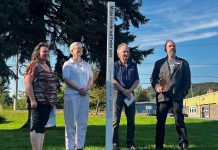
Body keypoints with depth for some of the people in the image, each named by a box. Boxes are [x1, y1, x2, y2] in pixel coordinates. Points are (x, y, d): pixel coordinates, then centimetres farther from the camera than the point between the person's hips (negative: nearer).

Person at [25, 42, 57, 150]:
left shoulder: (48, 66, 18)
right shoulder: (34, 65, -6)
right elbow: (28, 82, -14)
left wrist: (53, 99, 18)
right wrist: (32, 100, -20)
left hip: (48, 101, 8)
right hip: (39, 101, -8)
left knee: (42, 126, 10)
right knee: (37, 126, -8)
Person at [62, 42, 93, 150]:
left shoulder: (86, 65, 17)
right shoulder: (68, 64, 2)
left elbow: (91, 79, 11)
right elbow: (66, 80, -9)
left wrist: (86, 89, -9)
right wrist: (79, 89, -16)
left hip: (85, 96, 5)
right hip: (72, 95, -5)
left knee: (82, 123, 6)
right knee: (70, 122, -3)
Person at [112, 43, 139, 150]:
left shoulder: (133, 65, 13)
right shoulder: (115, 65, 3)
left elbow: (137, 80, 8)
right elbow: (113, 81, -5)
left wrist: (130, 90, -8)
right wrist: (124, 91, -10)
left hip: (130, 94, 4)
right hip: (118, 93, -3)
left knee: (131, 120, 4)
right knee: (115, 120, -5)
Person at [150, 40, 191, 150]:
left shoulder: (183, 63, 15)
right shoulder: (159, 63, 16)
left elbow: (187, 80, 10)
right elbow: (153, 78, 11)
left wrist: (183, 93, -3)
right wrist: (157, 87, -9)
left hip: (177, 96, -1)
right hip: (162, 96, 1)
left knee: (179, 120, -6)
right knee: (160, 122, 2)